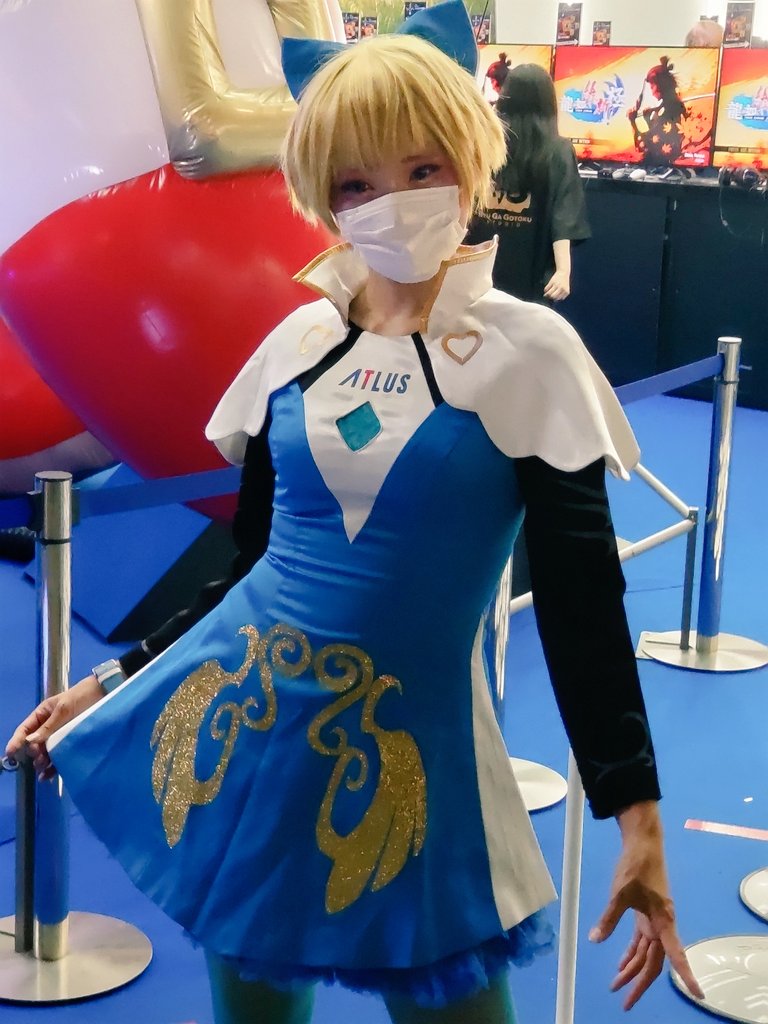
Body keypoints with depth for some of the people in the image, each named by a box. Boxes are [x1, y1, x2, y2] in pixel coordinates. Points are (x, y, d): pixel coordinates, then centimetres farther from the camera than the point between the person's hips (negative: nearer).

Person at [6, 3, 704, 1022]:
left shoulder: (528, 352, -8)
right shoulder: (300, 343, 3)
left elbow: (582, 599, -7)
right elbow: (252, 562, 12)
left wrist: (635, 811, -11)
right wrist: (109, 681, 12)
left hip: (410, 756, -4)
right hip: (237, 726, 4)